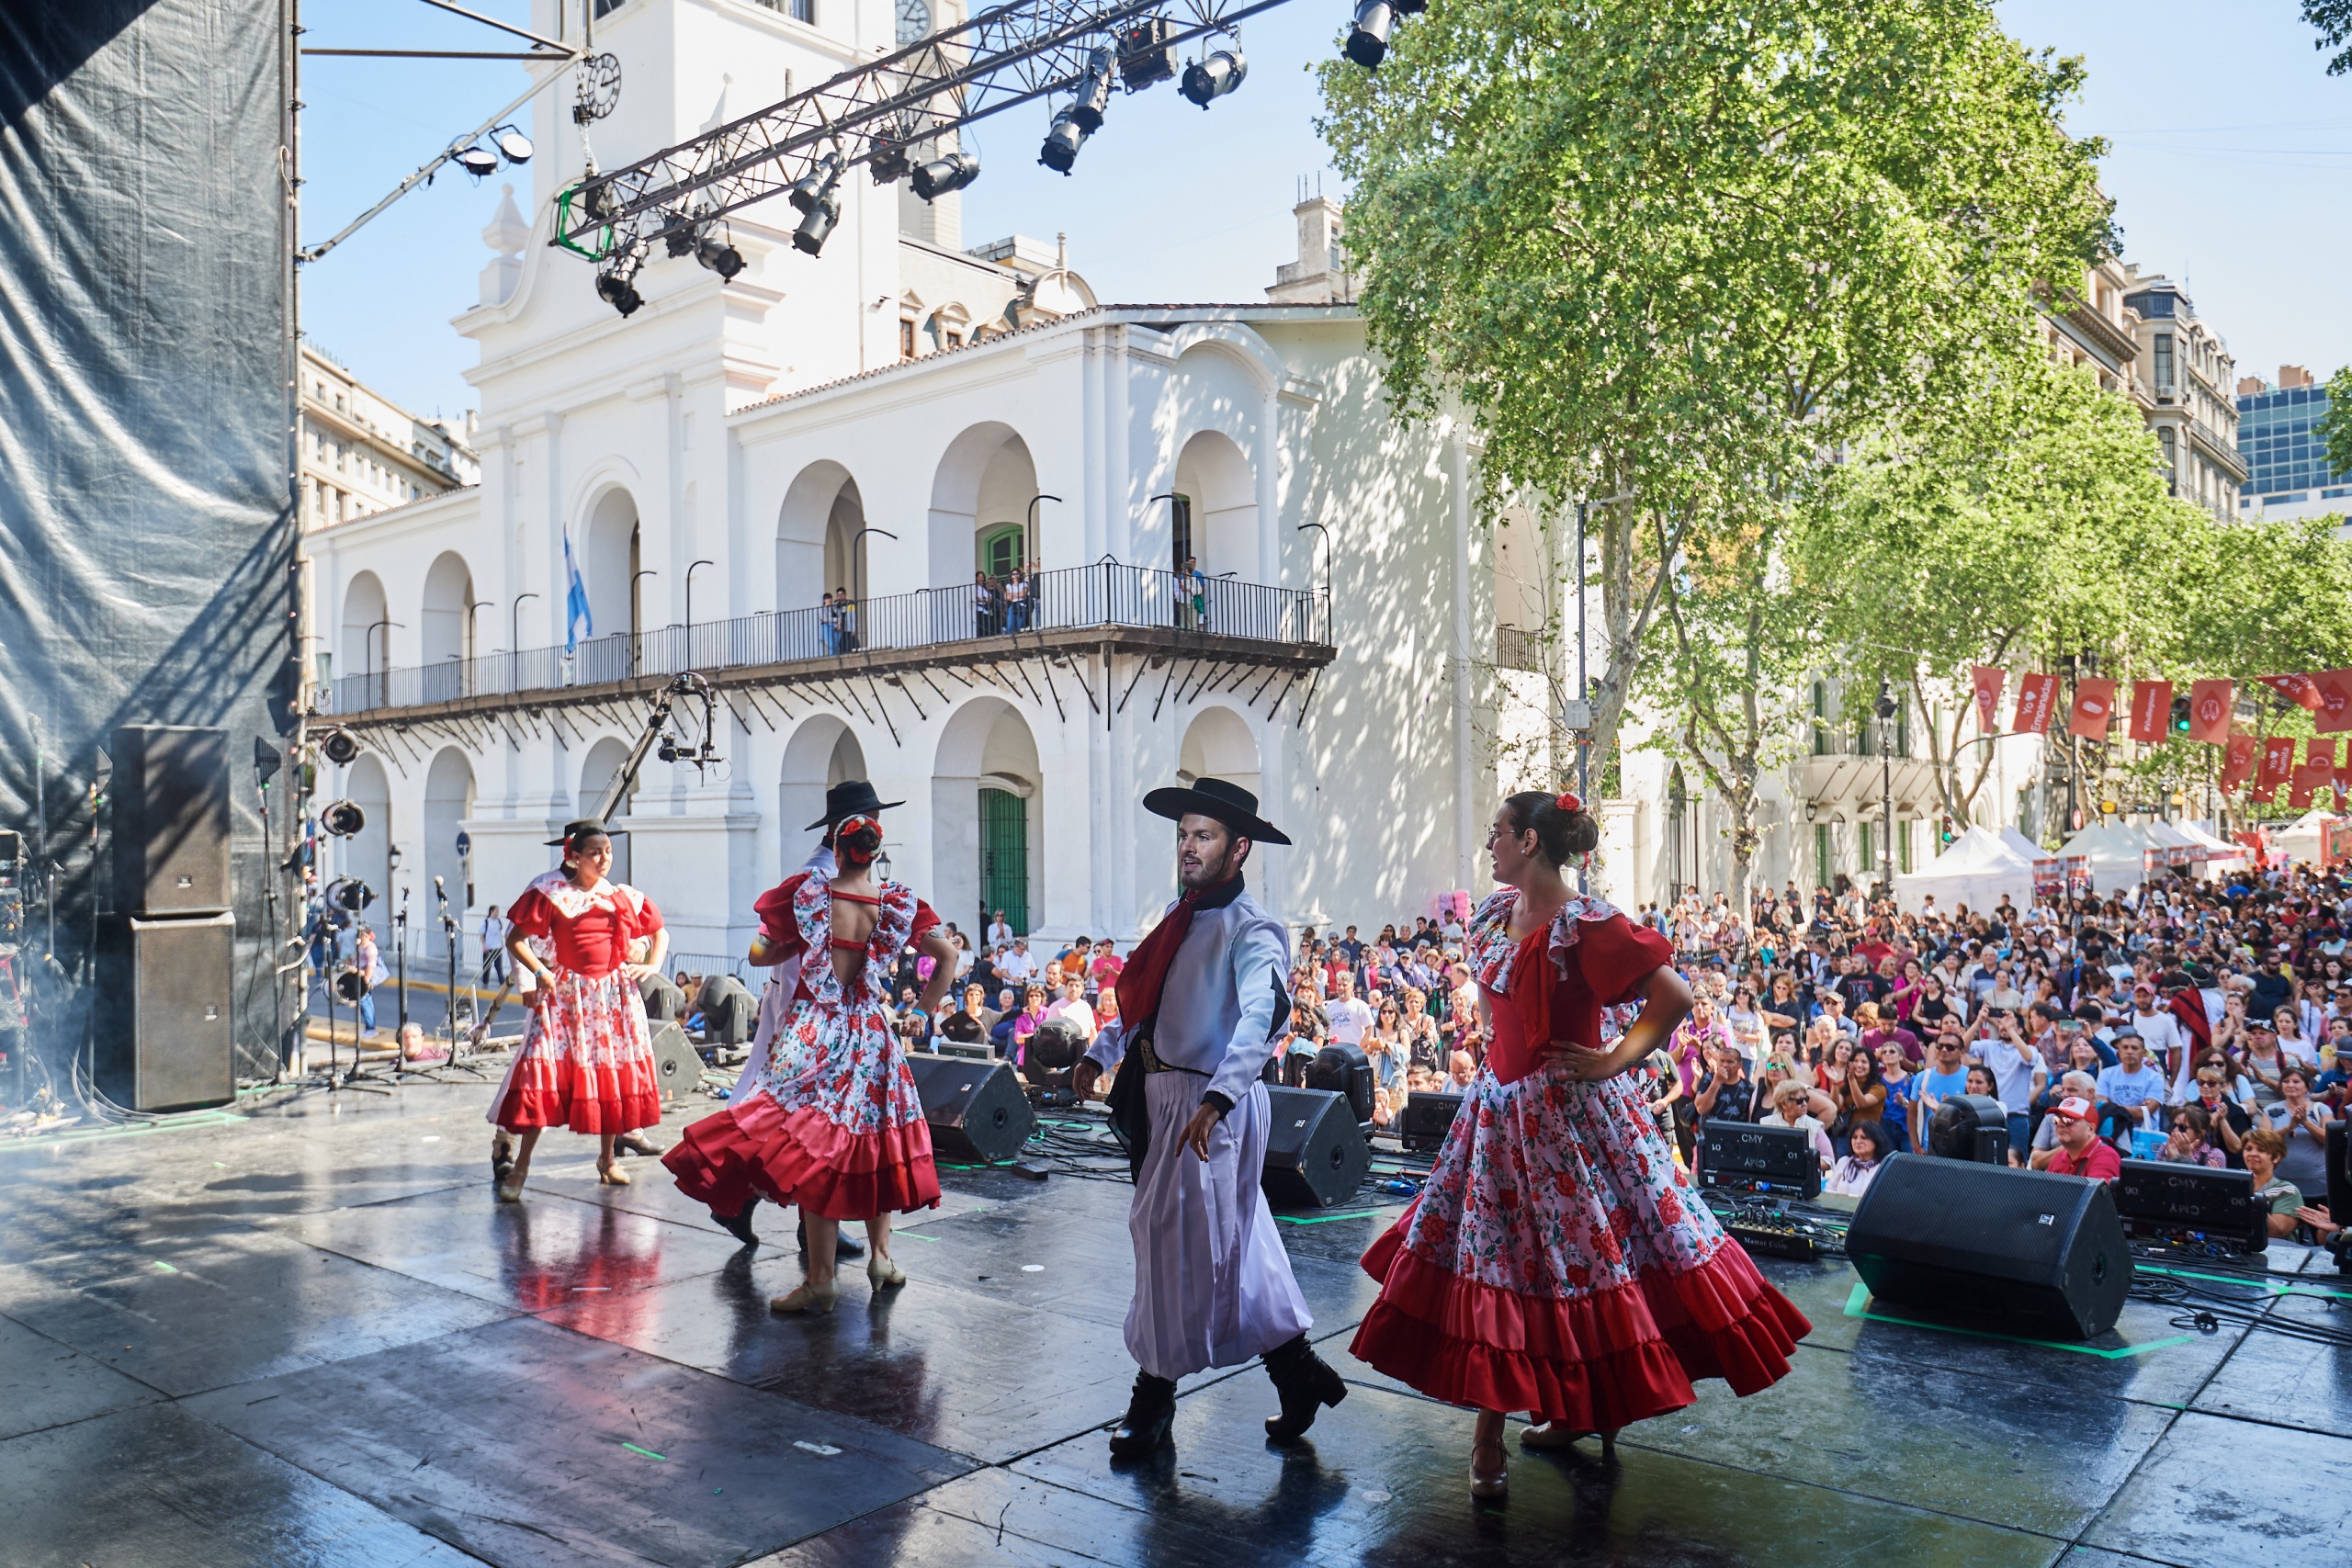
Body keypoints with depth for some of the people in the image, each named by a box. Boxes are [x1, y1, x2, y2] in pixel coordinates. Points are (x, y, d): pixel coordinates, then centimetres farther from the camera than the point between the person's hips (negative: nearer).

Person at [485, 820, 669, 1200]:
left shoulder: (625, 897, 5)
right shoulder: (550, 895, -3)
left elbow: (660, 933, 17)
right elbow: (515, 939, -2)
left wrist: (652, 966, 1)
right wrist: (539, 972, -13)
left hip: (615, 995, 3)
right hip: (564, 994, -3)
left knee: (615, 1073, 7)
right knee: (542, 1069, -11)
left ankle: (607, 1157, 23)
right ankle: (520, 1166, -6)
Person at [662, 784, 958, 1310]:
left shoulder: (806, 892, -10)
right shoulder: (899, 902, -4)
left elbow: (759, 954, 0)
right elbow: (948, 956, 1)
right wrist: (922, 1013, 11)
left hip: (815, 1039, -3)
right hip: (874, 1039, 3)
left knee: (816, 1152, 0)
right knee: (873, 1142, 19)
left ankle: (821, 1279, 3)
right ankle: (880, 1255, 27)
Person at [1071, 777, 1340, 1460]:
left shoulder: (1251, 930, -14)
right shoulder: (1181, 917, 12)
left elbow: (1260, 1020, -29)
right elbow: (1144, 1000, 23)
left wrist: (1216, 1100, -40)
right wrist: (1102, 1052, 12)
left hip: (1211, 1106, -8)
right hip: (1162, 1096, 8)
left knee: (1178, 1240, 1)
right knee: (1233, 1243, 14)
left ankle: (1155, 1394, 17)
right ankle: (1298, 1371, 25)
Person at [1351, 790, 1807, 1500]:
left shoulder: (1585, 924, -16)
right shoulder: (1494, 915, 7)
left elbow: (1675, 995, -16)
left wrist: (1617, 1060, -14)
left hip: (1571, 1111, -7)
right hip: (1502, 1109, 7)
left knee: (1585, 1253, 2)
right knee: (1492, 1259, 8)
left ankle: (1582, 1409, 22)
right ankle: (1489, 1434, 17)